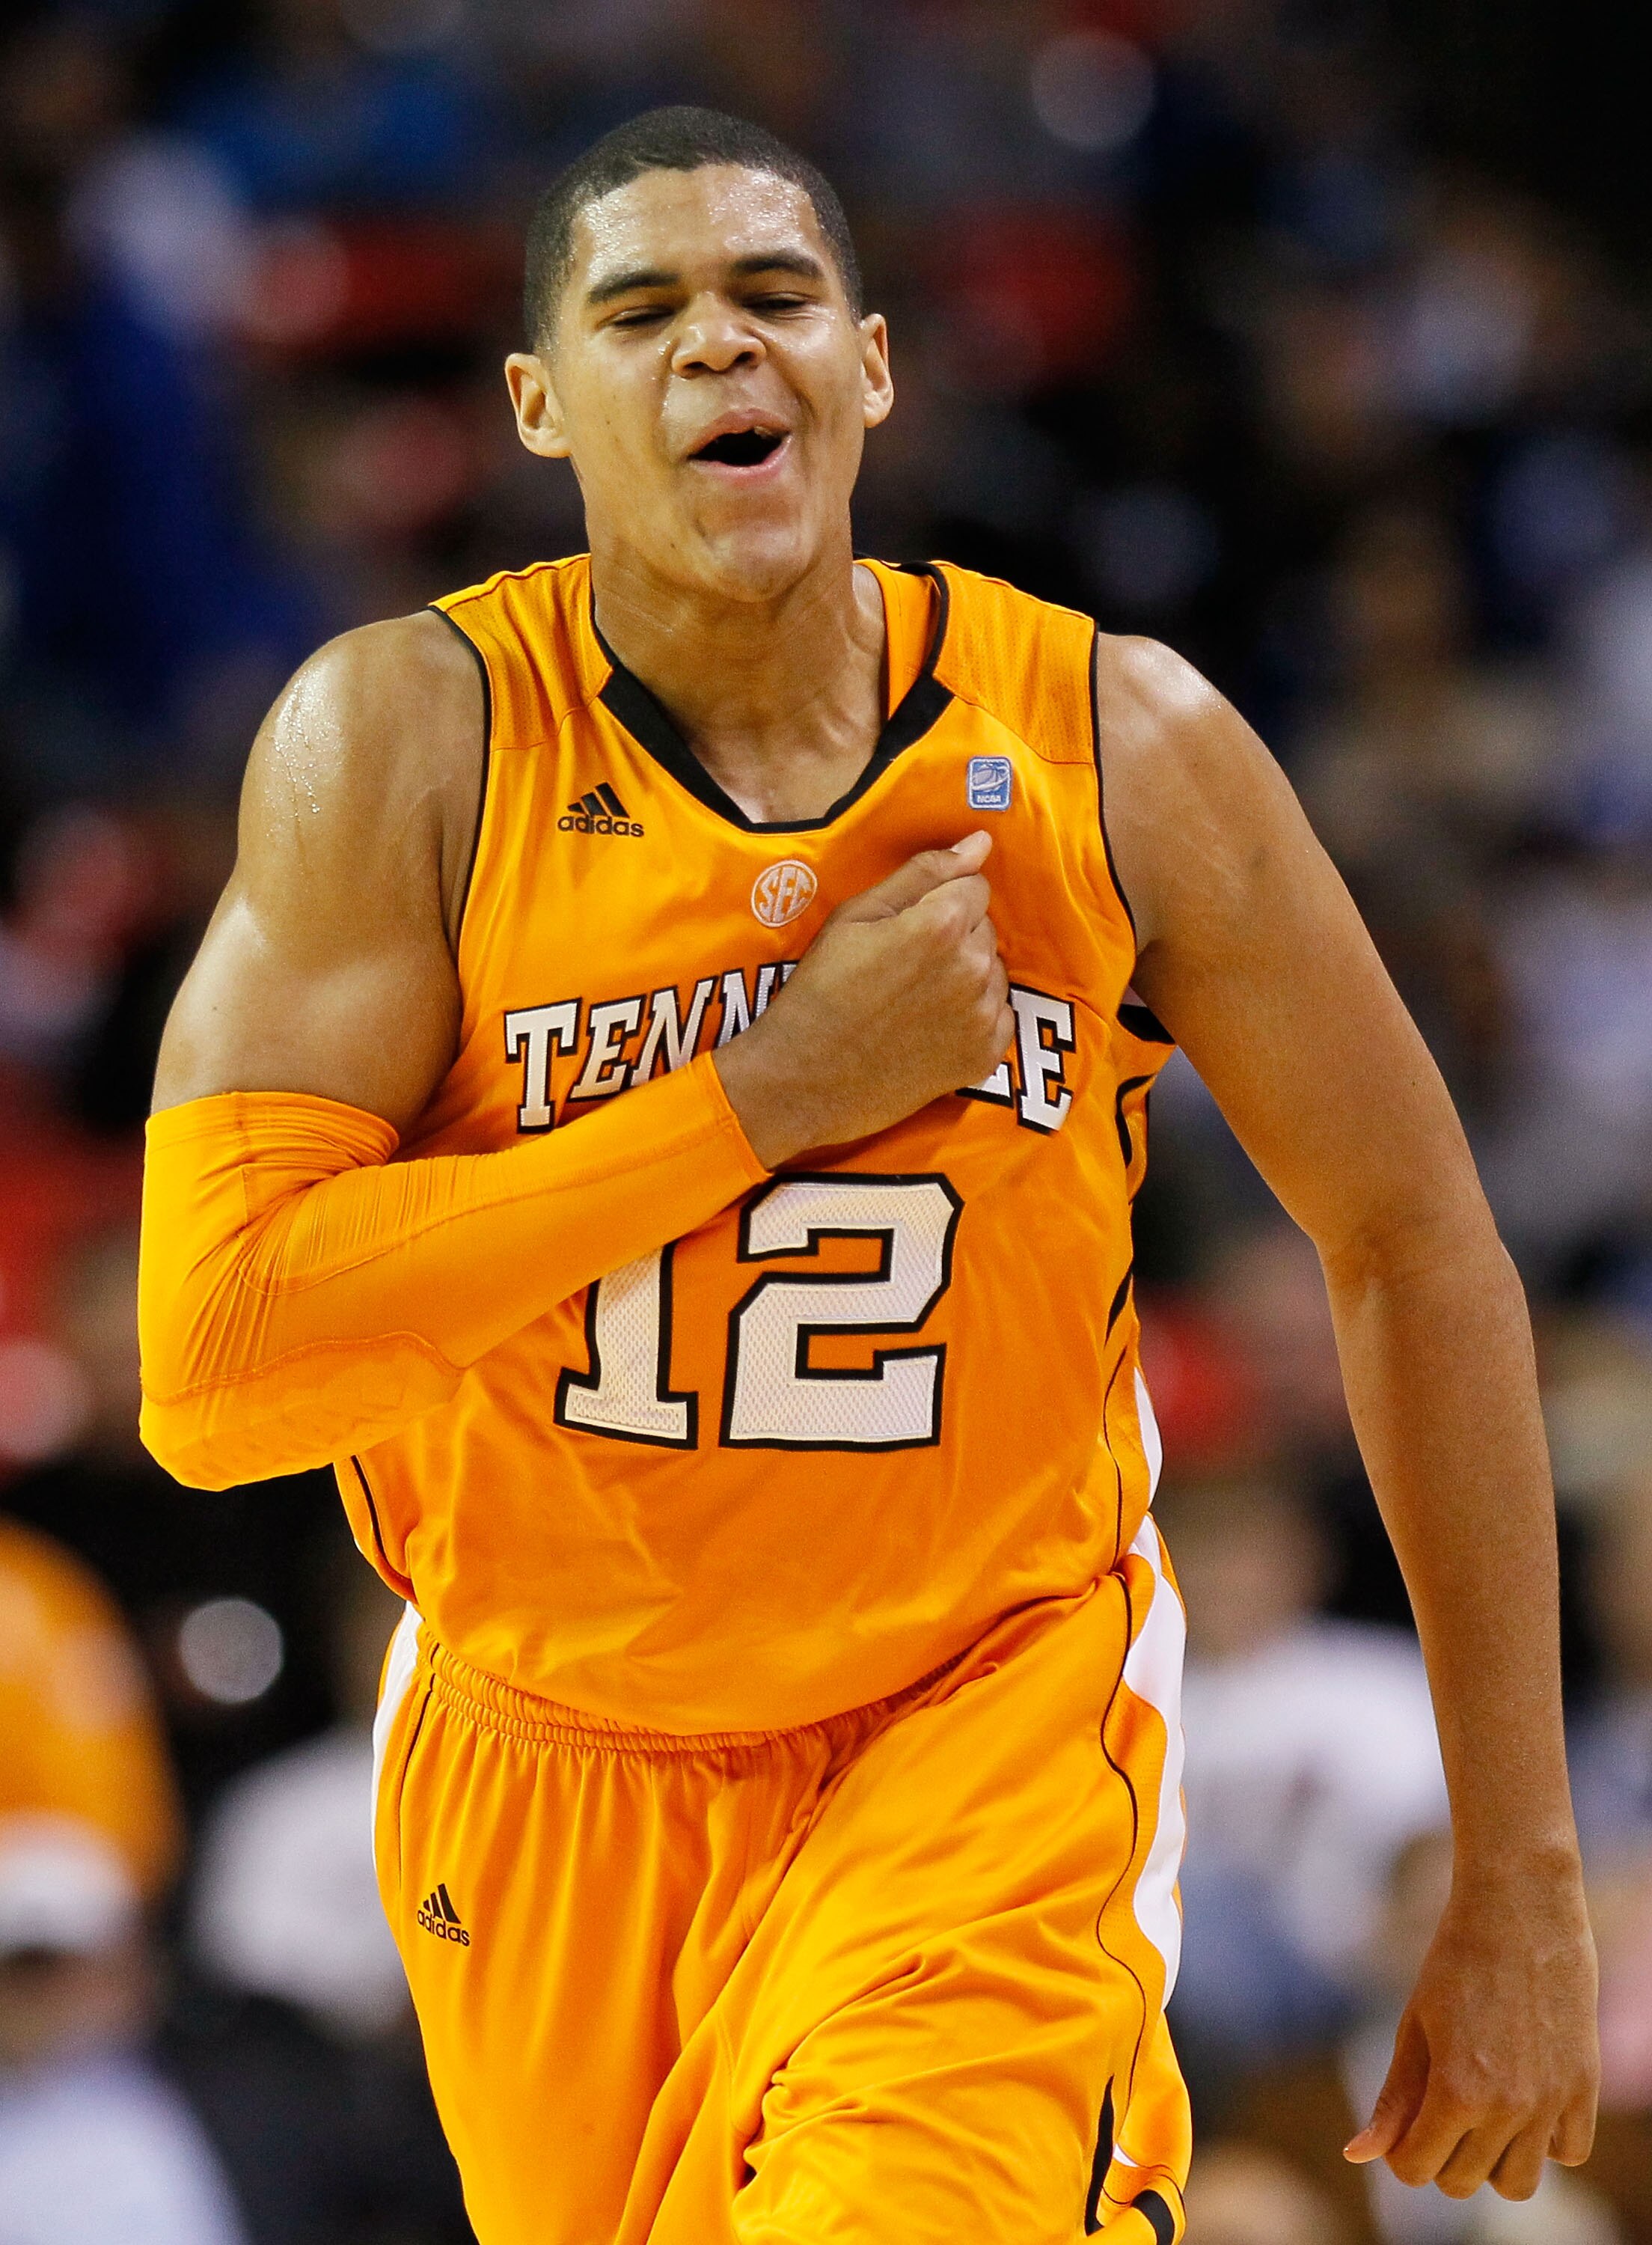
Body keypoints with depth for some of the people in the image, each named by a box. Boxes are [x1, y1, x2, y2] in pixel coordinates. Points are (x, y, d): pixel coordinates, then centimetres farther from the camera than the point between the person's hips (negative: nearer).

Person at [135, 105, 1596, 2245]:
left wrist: (1521, 1884, 0)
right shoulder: (406, 740, -14)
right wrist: (781, 1088, -25)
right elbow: (212, 1368, -23)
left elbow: (1414, 1249, 1)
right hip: (552, 1767, 1)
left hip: (983, 1725, -1)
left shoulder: (1120, 748, -10)